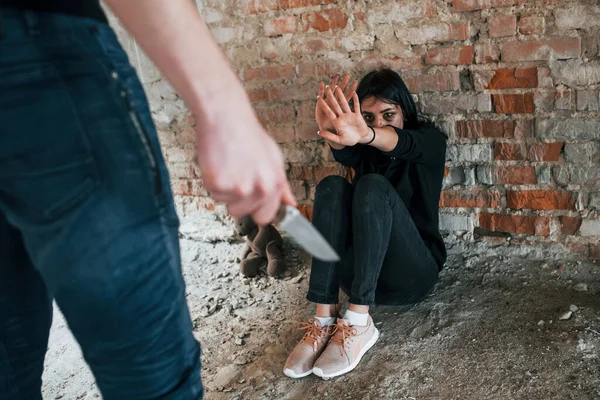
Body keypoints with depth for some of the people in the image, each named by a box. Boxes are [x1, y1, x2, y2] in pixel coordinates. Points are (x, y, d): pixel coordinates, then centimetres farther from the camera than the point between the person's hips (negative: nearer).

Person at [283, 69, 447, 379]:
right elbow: (344, 153, -16)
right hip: (360, 272, 3)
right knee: (332, 187, -22)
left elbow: (402, 143, -25)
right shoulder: (365, 149, 10)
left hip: (413, 272, -3)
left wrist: (366, 135, -49)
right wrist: (332, 132, -42)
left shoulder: (430, 139, 1)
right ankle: (324, 318, -30)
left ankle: (358, 322, -34)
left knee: (373, 186, -27)